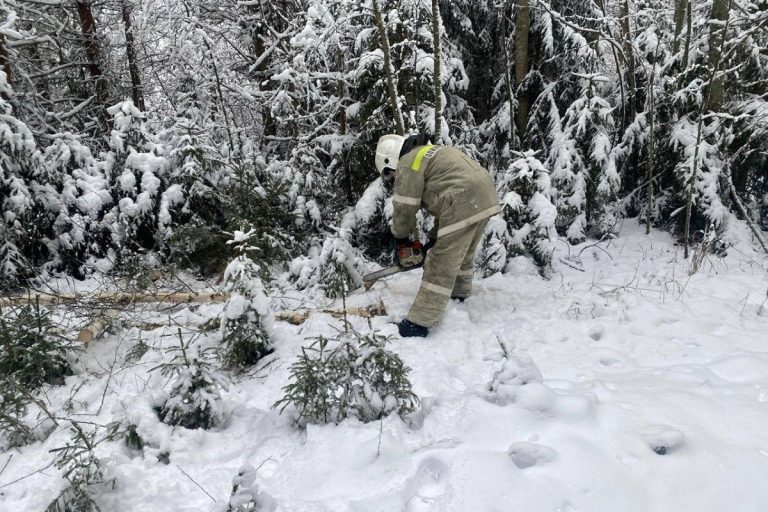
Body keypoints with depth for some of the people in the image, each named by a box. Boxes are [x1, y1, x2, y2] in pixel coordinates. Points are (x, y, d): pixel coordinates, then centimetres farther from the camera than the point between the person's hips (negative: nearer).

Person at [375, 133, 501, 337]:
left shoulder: (407, 164, 0)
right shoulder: (429, 154, 29)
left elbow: (404, 208, 1)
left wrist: (401, 240, 18)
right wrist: (434, 238, 30)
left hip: (463, 204, -9)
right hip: (485, 195, 9)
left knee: (442, 264, -5)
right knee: (463, 252, 28)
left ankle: (419, 322, 1)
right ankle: (460, 293, 47)